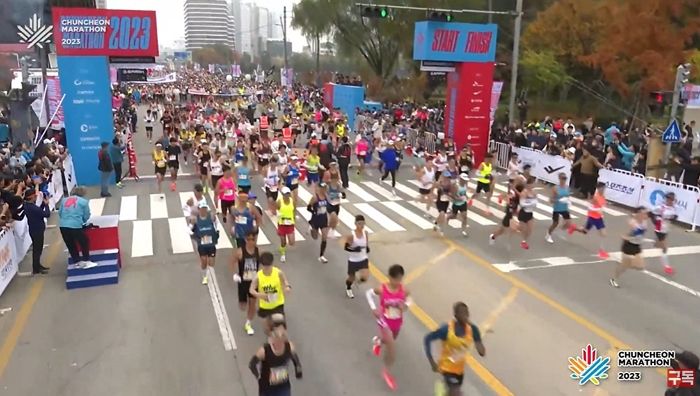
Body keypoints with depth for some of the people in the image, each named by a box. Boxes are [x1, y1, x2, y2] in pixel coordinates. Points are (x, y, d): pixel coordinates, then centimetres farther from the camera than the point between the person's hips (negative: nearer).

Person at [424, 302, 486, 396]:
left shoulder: (472, 329, -15)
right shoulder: (447, 329, -27)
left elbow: (482, 353, -11)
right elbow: (427, 339, -18)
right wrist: (432, 362, -20)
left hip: (460, 368, 5)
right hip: (447, 366, -5)